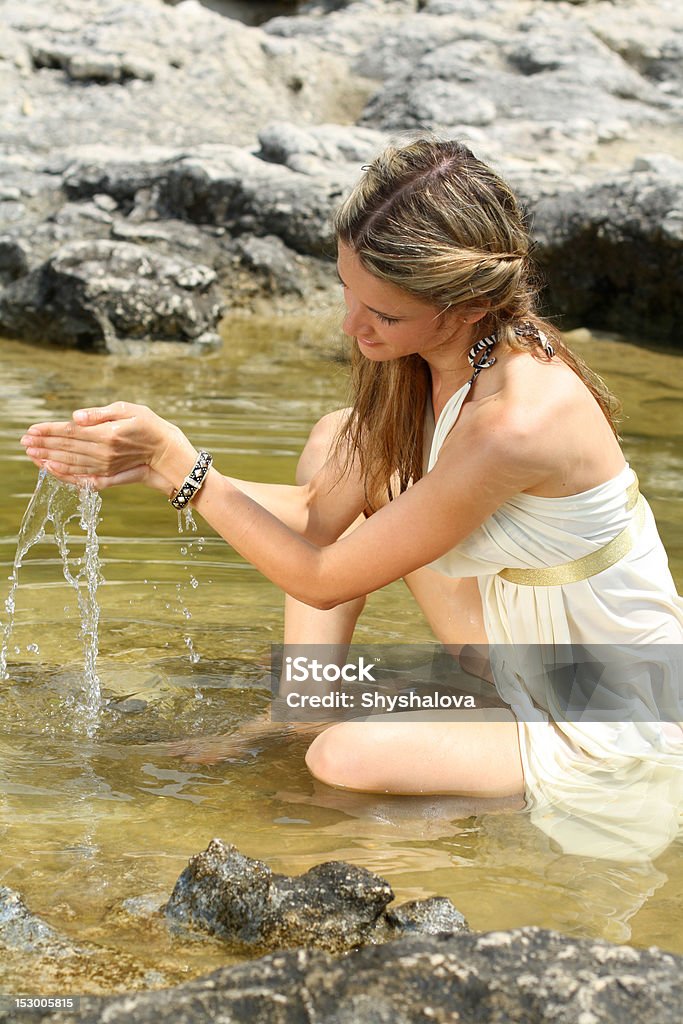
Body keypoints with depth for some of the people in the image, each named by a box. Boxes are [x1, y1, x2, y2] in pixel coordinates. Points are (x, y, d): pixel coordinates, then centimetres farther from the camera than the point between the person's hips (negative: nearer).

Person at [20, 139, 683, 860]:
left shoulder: (512, 422, -35)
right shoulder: (434, 358, -8)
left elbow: (325, 579, -25)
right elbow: (320, 514, -3)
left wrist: (183, 469, -21)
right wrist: (150, 466, -13)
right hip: (521, 650, 8)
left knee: (344, 760, -28)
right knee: (343, 445, 3)